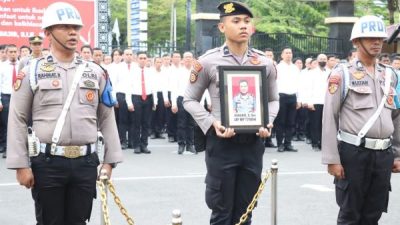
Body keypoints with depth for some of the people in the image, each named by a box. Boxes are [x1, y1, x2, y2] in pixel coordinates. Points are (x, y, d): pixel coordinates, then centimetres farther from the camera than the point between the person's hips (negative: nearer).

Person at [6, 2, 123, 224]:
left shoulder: (96, 72, 8)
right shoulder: (32, 72, -1)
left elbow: (107, 119, 11)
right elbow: (18, 121, -1)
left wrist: (109, 160, 6)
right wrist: (21, 165, -6)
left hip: (86, 162, 2)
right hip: (47, 162, -2)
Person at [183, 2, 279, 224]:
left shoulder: (265, 63, 5)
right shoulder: (208, 62, -4)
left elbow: (273, 99, 15)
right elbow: (190, 100, 2)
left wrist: (268, 123, -4)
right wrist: (212, 123, -13)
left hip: (254, 143, 3)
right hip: (222, 143, -3)